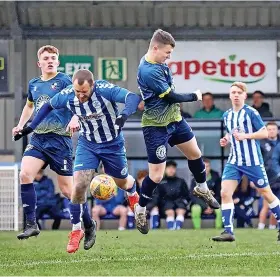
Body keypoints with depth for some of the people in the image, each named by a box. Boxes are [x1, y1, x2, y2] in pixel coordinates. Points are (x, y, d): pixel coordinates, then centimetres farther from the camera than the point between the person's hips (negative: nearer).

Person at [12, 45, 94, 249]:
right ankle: (31, 224, -13)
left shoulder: (64, 81, -4)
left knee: (67, 188, -1)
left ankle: (89, 225, 19)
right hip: (38, 138, 5)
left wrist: (75, 119, -31)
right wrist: (21, 125, 19)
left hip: (60, 139, -5)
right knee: (25, 174, -18)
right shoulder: (34, 84, 13)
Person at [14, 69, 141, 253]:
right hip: (87, 144, 2)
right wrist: (31, 127, 0)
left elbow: (133, 98, -42)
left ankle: (133, 195, 57)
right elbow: (48, 106, 2)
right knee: (79, 185, -15)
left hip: (113, 144, -2)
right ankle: (76, 231, 2)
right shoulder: (67, 96, -20)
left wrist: (124, 115, -61)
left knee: (122, 182, 17)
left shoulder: (105, 90, -32)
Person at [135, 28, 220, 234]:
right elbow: (171, 97, -21)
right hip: (156, 126, -9)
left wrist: (176, 102, 5)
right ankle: (140, 210, 17)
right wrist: (194, 97, -5)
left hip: (174, 119, 9)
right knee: (156, 175, -4)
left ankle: (202, 189, 45)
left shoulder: (156, 62, -1)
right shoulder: (149, 71, -29)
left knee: (195, 153, 21)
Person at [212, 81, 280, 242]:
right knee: (225, 193, -11)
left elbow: (264, 133, -11)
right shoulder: (227, 116, 9)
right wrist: (226, 140, 4)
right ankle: (228, 232, -11)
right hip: (234, 161, 5)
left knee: (266, 193, 7)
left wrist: (245, 136, -22)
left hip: (253, 161, -5)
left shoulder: (251, 112, -9)